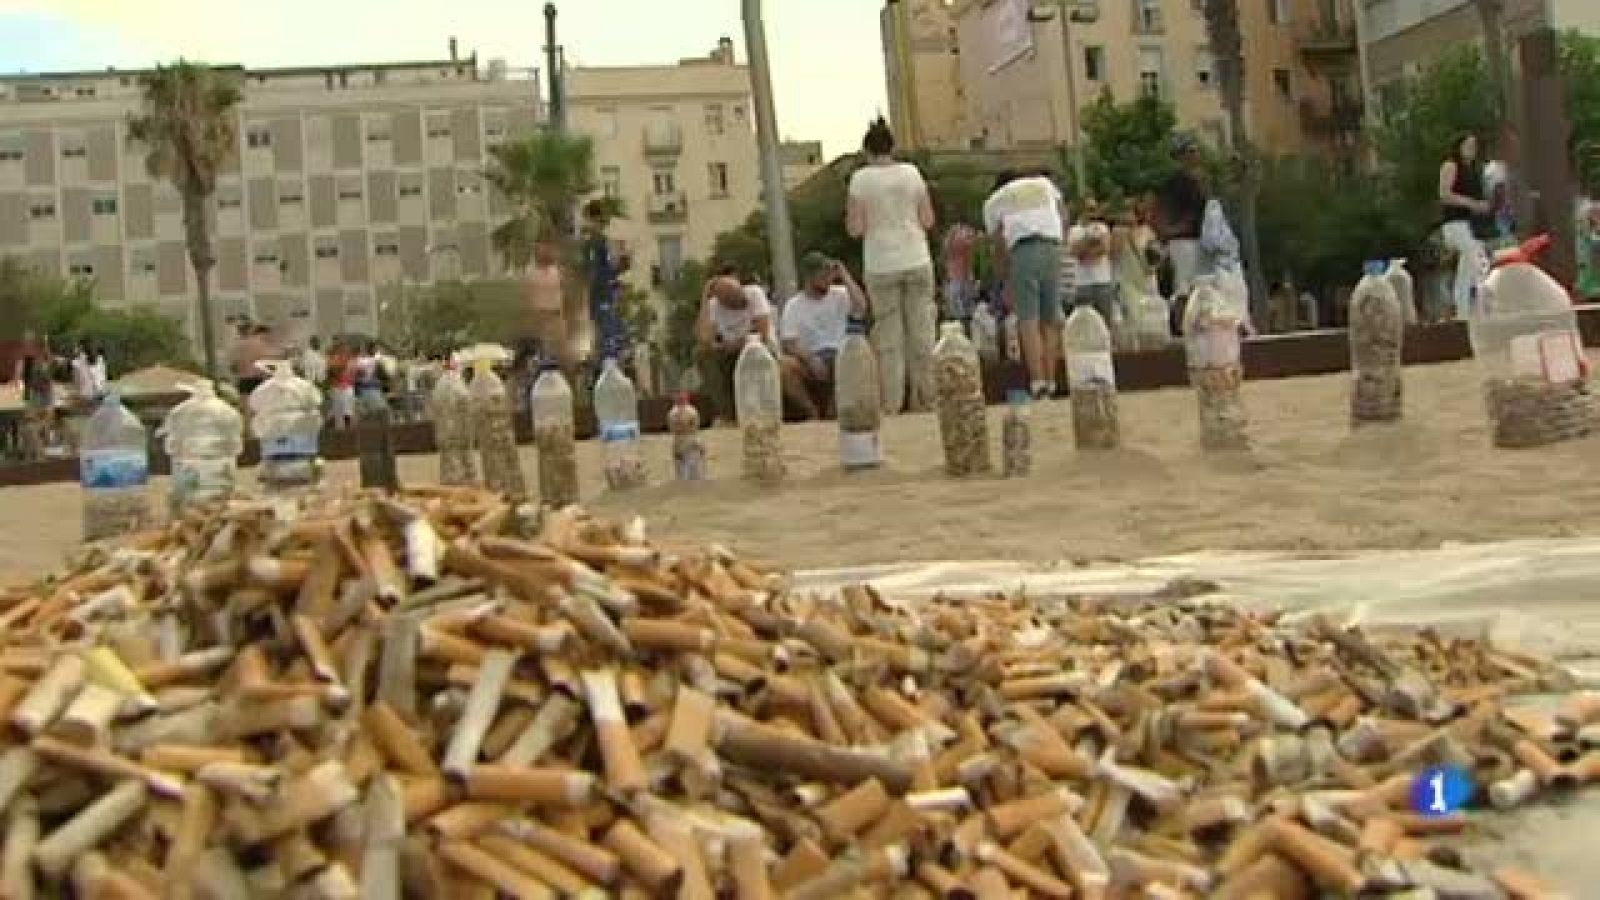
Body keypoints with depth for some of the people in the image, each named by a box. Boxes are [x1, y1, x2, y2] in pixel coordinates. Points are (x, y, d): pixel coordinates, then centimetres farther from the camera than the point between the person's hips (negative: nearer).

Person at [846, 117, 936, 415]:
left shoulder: (861, 178, -5)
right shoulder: (912, 172, 3)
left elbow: (856, 228, -7)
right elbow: (928, 220, 4)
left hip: (881, 266, -2)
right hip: (917, 261, 2)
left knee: (888, 337, 3)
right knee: (922, 331, 8)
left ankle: (892, 403, 2)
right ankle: (925, 397, 11)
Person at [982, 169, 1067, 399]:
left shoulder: (993, 201, 22)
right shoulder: (1044, 183, 29)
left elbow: (998, 245, 18)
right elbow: (1061, 214, 17)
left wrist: (1006, 281, 24)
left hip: (1022, 250, -3)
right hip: (1053, 246, 3)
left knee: (1028, 319, -7)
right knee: (1050, 319, 6)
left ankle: (1038, 381, -20)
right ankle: (1050, 383, 2)